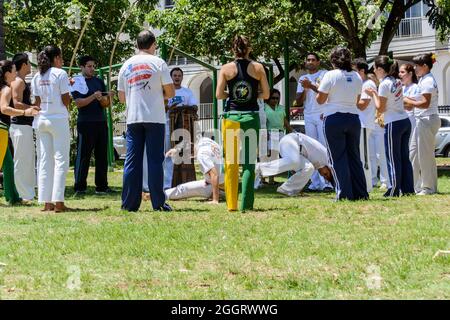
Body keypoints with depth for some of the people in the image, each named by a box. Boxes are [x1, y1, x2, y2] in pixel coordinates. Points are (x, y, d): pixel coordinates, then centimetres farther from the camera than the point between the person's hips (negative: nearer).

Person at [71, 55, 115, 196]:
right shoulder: (77, 82, 0)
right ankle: (79, 187, -3)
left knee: (102, 155, 7)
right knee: (83, 155, -4)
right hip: (85, 123, -6)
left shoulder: (99, 81, 15)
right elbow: (78, 103, -11)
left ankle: (101, 186, 12)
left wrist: (106, 97, -9)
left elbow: (106, 104, 13)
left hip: (101, 122, 6)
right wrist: (93, 97, -22)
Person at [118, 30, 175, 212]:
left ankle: (130, 203, 4)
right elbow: (170, 92, -3)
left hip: (133, 118, 3)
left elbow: (122, 98, 11)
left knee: (132, 161, 5)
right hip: (154, 118, -3)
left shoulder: (126, 65, 9)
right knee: (155, 160, 0)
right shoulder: (158, 63, -2)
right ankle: (158, 203, -1)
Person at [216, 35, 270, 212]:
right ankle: (246, 204, -2)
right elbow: (266, 94, 2)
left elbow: (219, 94, -5)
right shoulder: (258, 68, 1)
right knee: (249, 162, 3)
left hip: (231, 116, 0)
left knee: (231, 162, 7)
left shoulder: (226, 68, 0)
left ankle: (231, 203, 5)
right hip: (251, 116, 0)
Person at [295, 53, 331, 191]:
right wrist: (305, 89, -2)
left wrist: (311, 85, -12)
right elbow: (298, 102, 14)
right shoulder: (302, 79, 18)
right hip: (309, 117, 5)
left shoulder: (324, 74, 3)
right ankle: (315, 182, 2)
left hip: (323, 115, -5)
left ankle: (326, 181, -12)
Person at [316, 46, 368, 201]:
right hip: (353, 118, 5)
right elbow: (357, 101, 15)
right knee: (354, 157, 12)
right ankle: (361, 193, 11)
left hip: (334, 120, -5)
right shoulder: (357, 77, 7)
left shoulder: (331, 75, -8)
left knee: (338, 158, 0)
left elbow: (320, 100, -6)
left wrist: (318, 88, 13)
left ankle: (344, 194, -5)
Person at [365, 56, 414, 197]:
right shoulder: (397, 81, 12)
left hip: (393, 124, -8)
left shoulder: (384, 84, -12)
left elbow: (380, 108, -11)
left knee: (393, 159, -2)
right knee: (404, 157, 10)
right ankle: (408, 189, 11)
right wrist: (376, 94, 12)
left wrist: (373, 94, 1)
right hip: (405, 121, 8)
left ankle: (394, 190, 1)